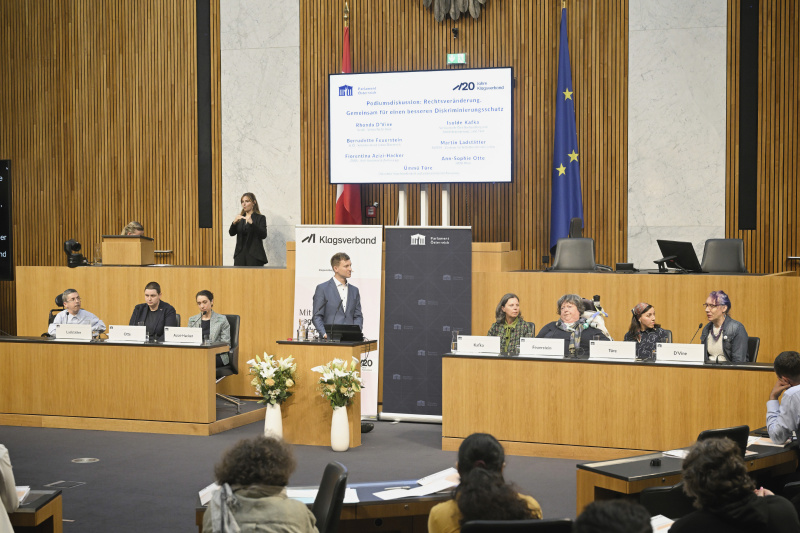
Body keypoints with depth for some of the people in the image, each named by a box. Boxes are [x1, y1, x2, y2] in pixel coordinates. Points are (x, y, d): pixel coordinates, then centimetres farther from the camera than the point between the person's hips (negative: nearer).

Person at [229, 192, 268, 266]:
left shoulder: (260, 218, 2)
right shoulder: (240, 218, 16)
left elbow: (263, 235, -12)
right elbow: (231, 233, 6)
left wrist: (251, 223, -23)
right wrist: (234, 222, -13)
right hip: (240, 254, 4)